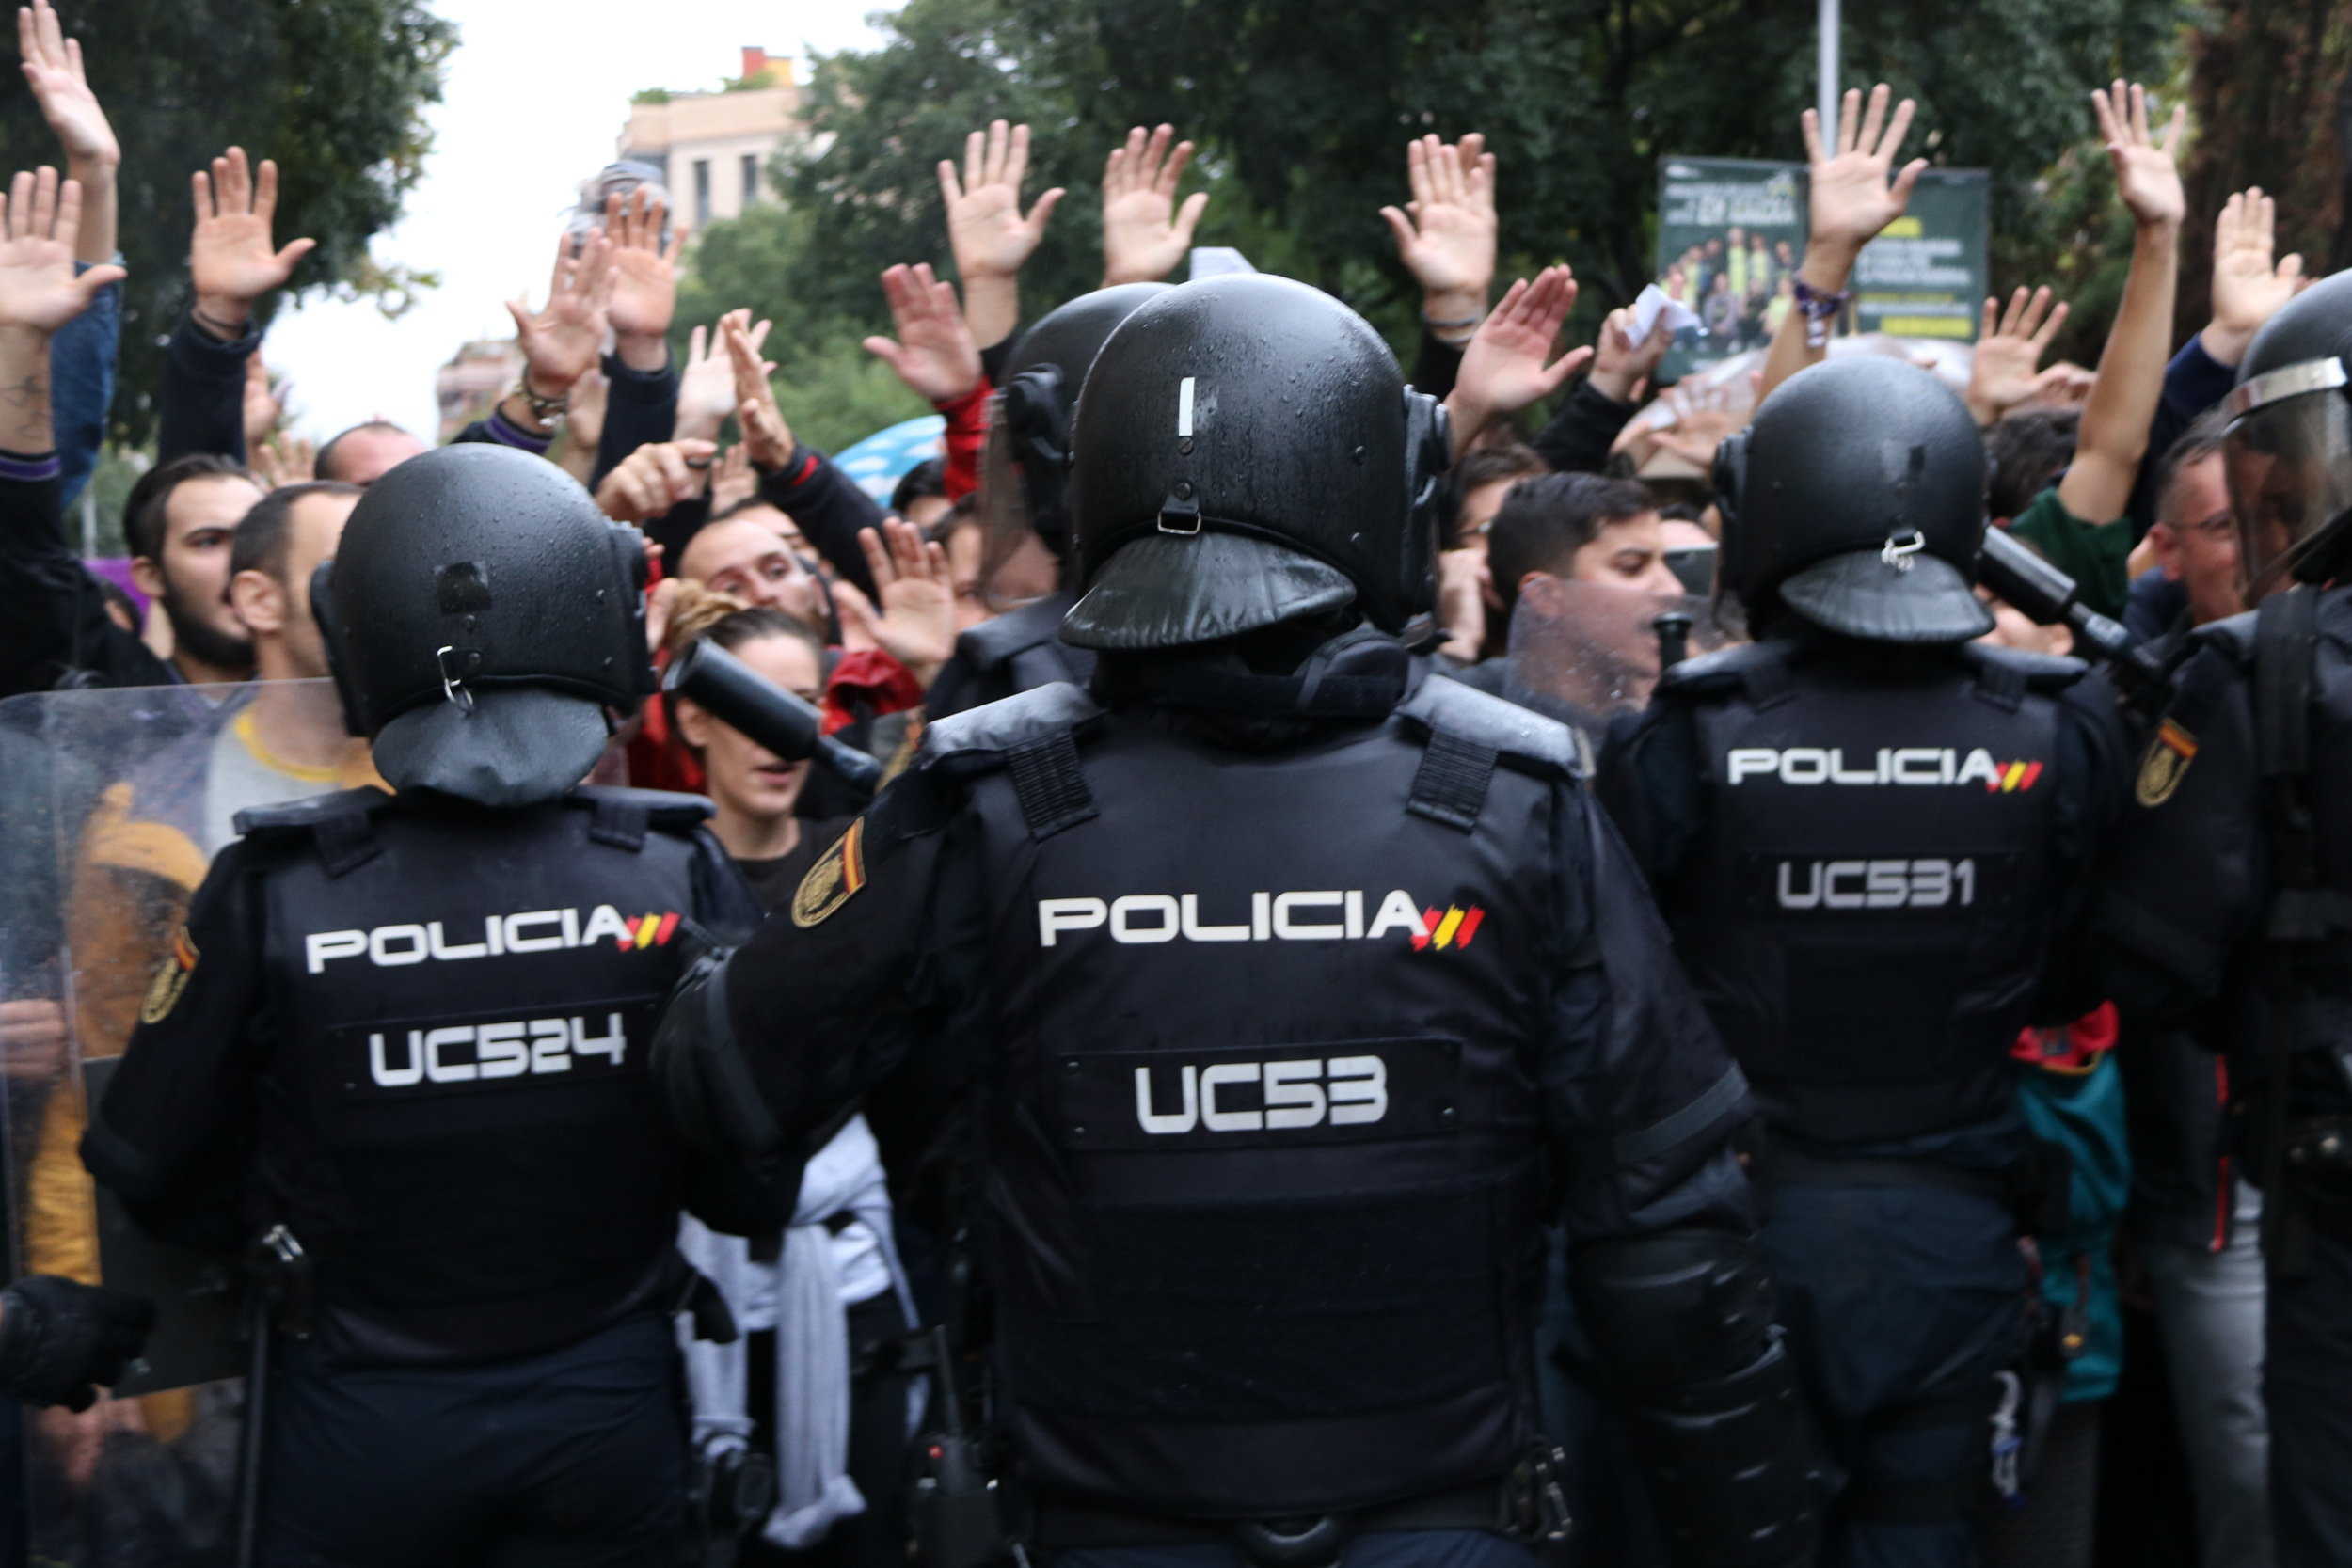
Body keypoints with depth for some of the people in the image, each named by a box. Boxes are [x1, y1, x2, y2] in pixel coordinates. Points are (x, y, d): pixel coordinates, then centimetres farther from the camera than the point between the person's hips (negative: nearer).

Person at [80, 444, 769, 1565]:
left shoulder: (270, 893, -17)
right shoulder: (681, 880, -15)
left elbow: (152, 1171, -7)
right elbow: (755, 1186, -9)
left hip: (364, 1435, -1)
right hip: (610, 1419, 1)